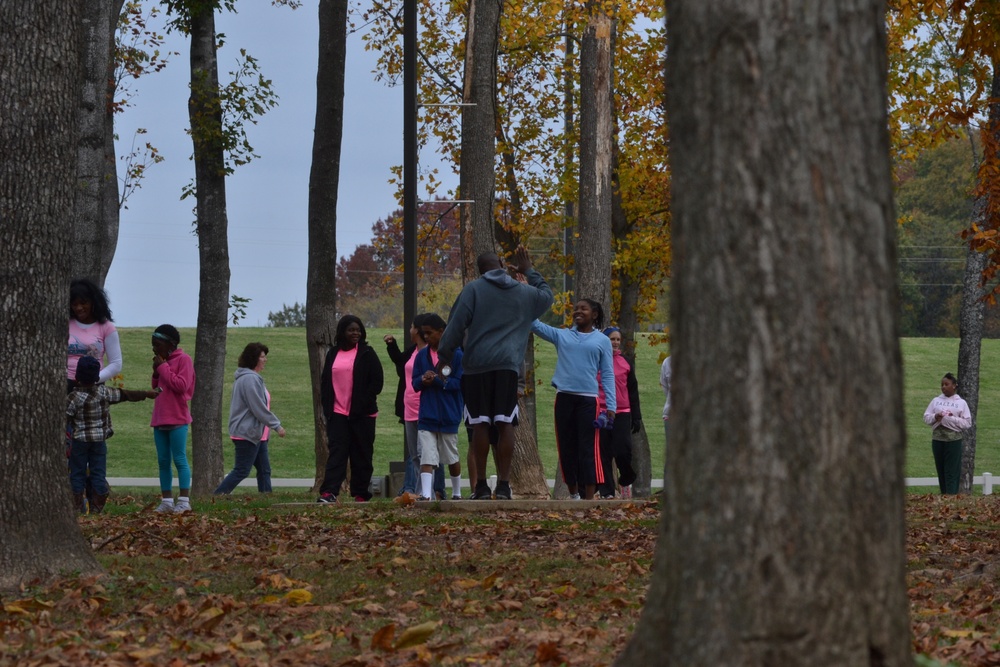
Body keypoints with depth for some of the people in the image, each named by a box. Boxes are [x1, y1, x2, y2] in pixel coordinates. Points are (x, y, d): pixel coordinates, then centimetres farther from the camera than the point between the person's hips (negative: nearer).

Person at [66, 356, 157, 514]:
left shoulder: (74, 397, -12)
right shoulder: (104, 392, -3)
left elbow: (63, 420, -13)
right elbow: (126, 395, 8)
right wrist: (146, 394, 20)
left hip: (79, 441, -3)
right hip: (99, 440, 3)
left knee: (77, 474, 6)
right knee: (99, 474, 8)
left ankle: (78, 506, 4)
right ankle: (97, 506, 7)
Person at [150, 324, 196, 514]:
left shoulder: (183, 359, -6)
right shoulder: (162, 361, 17)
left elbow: (181, 385, -17)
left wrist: (163, 368, -12)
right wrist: (156, 372, 3)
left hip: (177, 420, -8)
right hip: (160, 420, 8)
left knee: (179, 459, -7)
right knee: (163, 461, 6)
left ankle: (184, 501, -6)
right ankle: (167, 501, 8)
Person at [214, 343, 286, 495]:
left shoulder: (252, 378, 16)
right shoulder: (250, 379, -18)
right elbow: (259, 409, -21)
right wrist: (277, 426, -15)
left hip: (257, 434, 11)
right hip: (248, 434, -11)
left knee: (264, 470, 8)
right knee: (241, 471, -8)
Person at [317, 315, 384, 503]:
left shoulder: (367, 354, 0)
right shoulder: (333, 354, 13)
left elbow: (376, 382, -5)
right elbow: (325, 382, 16)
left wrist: (362, 405, -12)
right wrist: (327, 406, 4)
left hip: (362, 414, -3)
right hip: (337, 413, 3)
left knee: (361, 455, 3)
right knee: (336, 452, -8)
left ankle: (361, 494, 9)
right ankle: (329, 492, -18)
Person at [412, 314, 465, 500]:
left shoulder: (456, 355, -7)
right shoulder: (422, 355, 6)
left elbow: (460, 383, -11)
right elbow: (414, 383, 7)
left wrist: (438, 380, -20)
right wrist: (423, 380, -15)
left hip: (449, 415, -2)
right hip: (426, 415, 2)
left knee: (452, 458, 12)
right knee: (427, 458, -9)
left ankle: (457, 493, 29)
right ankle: (426, 495, -15)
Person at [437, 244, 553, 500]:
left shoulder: (473, 289, 3)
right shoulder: (524, 292, 13)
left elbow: (456, 325, -3)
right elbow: (547, 295, 35)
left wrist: (444, 356, 2)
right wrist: (530, 272, 41)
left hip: (477, 366, -2)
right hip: (508, 366, 2)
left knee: (480, 424, 0)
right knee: (505, 424, 1)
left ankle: (481, 484, 3)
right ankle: (503, 484, -3)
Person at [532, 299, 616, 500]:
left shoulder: (602, 341, 7)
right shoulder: (562, 335, 12)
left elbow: (607, 375, 5)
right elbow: (535, 324, 6)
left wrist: (611, 406, -4)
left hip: (588, 400, -3)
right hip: (564, 398, 3)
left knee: (588, 450, -7)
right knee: (566, 448, 7)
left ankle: (589, 498, -9)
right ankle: (573, 494, 19)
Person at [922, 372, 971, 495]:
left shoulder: (961, 403, 1)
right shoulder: (936, 401, 10)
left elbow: (967, 423, -4)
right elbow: (926, 418, 7)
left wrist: (952, 419, -14)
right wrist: (935, 417, -12)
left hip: (954, 440, -3)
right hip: (937, 440, 3)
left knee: (952, 471, -6)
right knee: (941, 470, 8)